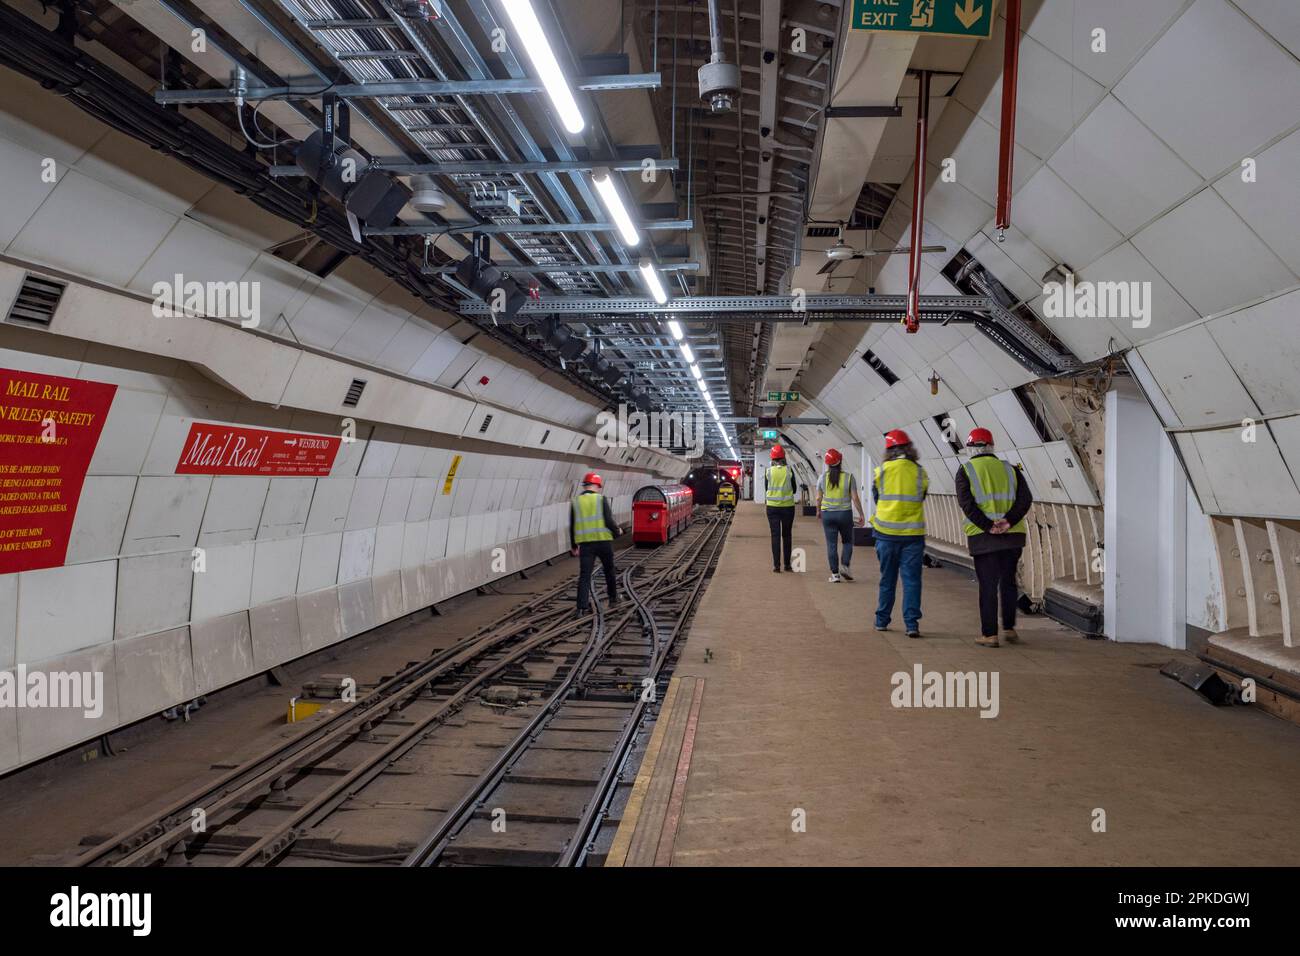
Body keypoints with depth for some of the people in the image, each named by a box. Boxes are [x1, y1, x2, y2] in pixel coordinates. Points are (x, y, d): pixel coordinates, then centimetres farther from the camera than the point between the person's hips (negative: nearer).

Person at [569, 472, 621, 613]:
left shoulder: (576, 502, 4)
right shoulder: (601, 499, -5)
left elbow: (572, 526, 7)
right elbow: (609, 521, -11)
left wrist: (574, 545, 16)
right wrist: (617, 530, 10)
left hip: (585, 543, 1)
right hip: (604, 541, -1)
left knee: (584, 575, 0)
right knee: (609, 570, 20)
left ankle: (582, 607, -10)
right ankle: (613, 597, 34)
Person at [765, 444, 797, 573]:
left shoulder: (769, 471, -5)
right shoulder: (789, 470, -6)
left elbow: (767, 488, 5)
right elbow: (794, 489, 1)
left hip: (772, 506, 0)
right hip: (788, 506, 0)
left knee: (775, 535, 3)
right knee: (787, 535, 12)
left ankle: (776, 565, -3)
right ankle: (787, 564, 15)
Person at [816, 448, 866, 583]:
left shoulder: (823, 477, -2)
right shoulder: (849, 477, -6)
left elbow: (819, 498, 3)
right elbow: (855, 498, -6)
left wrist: (818, 511, 20)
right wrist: (862, 515, 3)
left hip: (827, 514, 1)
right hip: (845, 513, -1)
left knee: (831, 544, 5)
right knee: (848, 541, 16)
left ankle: (835, 573, 4)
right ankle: (844, 566, -1)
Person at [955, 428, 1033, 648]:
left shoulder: (966, 470, 2)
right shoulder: (1009, 469, 12)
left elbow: (966, 502, -11)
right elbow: (1026, 498, -2)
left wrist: (988, 527, -14)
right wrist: (1008, 521, -12)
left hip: (983, 537, -3)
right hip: (1012, 536, 3)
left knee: (987, 585, 2)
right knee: (1008, 582, 17)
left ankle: (989, 634, 4)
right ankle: (1009, 628, 21)